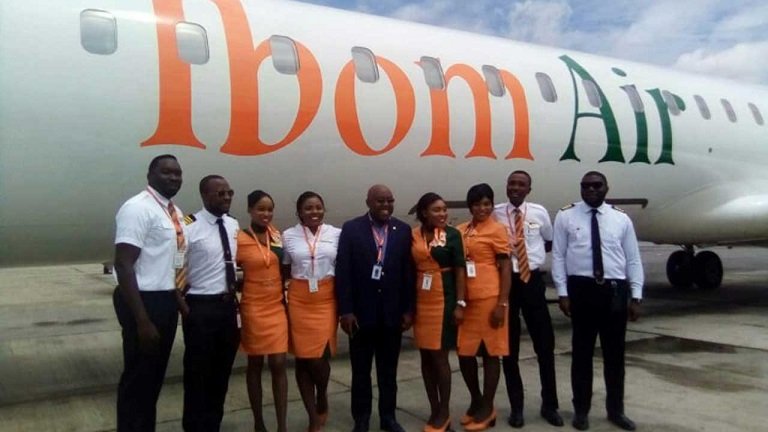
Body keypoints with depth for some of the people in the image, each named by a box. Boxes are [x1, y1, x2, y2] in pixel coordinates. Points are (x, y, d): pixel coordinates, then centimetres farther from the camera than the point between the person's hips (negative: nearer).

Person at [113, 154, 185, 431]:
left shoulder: (174, 211, 10)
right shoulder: (138, 208, -16)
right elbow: (123, 265, -22)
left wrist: (178, 297, 20)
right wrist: (142, 321, -25)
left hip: (166, 301, 9)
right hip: (146, 301, -9)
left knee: (155, 376, 20)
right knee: (138, 379, 4)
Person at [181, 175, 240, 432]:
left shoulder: (233, 225, 7)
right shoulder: (189, 227, -14)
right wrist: (182, 305, -11)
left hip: (228, 305, 6)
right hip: (201, 307, -6)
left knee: (222, 371, 17)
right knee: (198, 373, 7)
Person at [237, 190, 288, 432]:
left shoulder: (277, 236, 5)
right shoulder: (239, 239, -10)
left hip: (278, 308, 3)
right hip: (253, 309, -3)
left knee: (279, 365, 1)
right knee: (255, 365, 9)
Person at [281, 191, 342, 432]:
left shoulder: (336, 234, 0)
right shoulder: (288, 236, 1)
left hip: (327, 300, -1)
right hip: (299, 301, 1)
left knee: (320, 358, -6)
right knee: (302, 358, 4)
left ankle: (322, 399, 26)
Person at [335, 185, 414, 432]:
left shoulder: (403, 230, 2)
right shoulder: (351, 229, -4)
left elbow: (408, 272, 2)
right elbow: (343, 272, -7)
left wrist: (408, 309, -1)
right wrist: (345, 310, -12)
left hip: (392, 311, 2)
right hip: (361, 311, -2)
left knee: (389, 369, 13)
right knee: (361, 370, 11)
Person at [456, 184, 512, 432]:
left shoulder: (496, 230, -5)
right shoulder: (460, 231, 10)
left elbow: (505, 268, -7)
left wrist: (502, 303, -13)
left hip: (489, 299, -5)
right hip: (465, 300, 5)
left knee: (490, 353, 6)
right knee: (465, 352, 10)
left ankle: (487, 408, 19)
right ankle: (476, 402, 31)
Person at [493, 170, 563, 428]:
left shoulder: (539, 213, 1)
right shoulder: (495, 214, -4)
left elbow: (549, 242, 16)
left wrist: (532, 252, 4)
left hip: (533, 280, 1)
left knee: (545, 344, 8)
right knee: (509, 348, 8)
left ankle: (549, 405, 26)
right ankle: (516, 407, 23)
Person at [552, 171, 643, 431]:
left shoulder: (621, 219, 7)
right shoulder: (566, 216, 2)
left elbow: (633, 259, 7)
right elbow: (558, 256, 0)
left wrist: (636, 297, 1)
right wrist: (563, 293, -7)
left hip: (615, 289, 2)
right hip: (581, 288, -2)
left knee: (615, 353, 11)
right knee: (582, 351, 8)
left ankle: (616, 410, 27)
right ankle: (581, 410, 22)